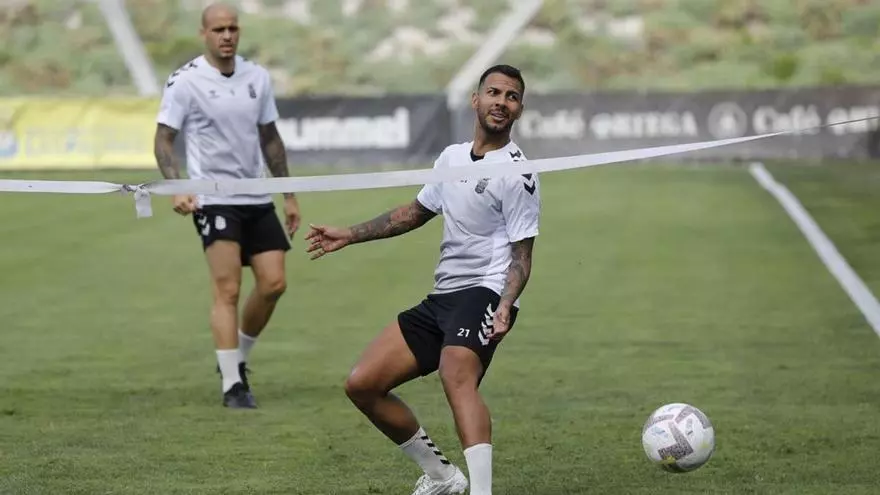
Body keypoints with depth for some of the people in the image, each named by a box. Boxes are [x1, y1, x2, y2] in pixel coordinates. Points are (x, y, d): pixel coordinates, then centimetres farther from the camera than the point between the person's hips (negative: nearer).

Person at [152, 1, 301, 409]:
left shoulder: (257, 77, 9)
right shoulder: (185, 81, -7)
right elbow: (163, 139, -6)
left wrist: (289, 195, 17)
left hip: (257, 198, 5)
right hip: (213, 199, -5)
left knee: (273, 283, -1)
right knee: (227, 290, -13)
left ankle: (237, 359, 21)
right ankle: (232, 385, -10)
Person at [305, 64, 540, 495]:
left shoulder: (517, 174, -7)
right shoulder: (452, 157, 14)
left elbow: (522, 253, -10)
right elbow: (416, 212, 30)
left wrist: (505, 306, -28)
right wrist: (348, 236, 32)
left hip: (484, 293, -8)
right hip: (441, 297, 8)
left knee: (456, 376, -36)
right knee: (362, 384, 4)